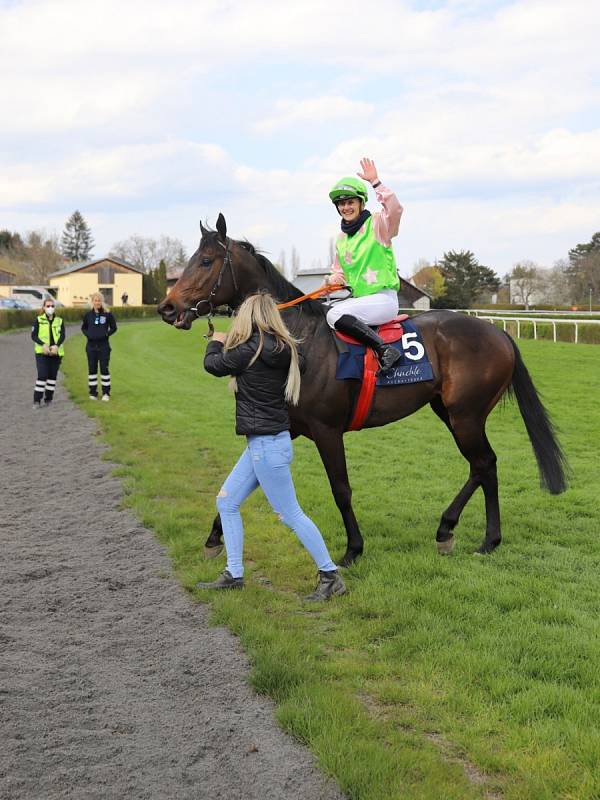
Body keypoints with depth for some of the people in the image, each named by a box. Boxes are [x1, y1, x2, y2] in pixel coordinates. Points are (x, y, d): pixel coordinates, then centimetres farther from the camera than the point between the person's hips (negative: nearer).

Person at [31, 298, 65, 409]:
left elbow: (62, 336, -1)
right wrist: (43, 344, -19)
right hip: (41, 352, -3)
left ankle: (48, 399, 17)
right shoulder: (38, 320, 4)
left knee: (52, 375, 6)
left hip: (56, 353, 3)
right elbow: (33, 335, -3)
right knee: (42, 375, -12)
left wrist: (56, 345, -20)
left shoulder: (59, 321, 9)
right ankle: (37, 400, -8)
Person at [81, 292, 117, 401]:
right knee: (92, 369, 7)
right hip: (91, 345, 2)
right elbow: (83, 327, 16)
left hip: (103, 345, -2)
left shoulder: (107, 314, -2)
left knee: (104, 368, -1)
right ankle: (93, 392, 15)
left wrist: (107, 334, -7)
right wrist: (87, 334, -1)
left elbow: (113, 327, 7)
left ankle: (106, 393, 6)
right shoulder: (88, 314, 4)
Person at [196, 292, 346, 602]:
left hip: (267, 445, -10)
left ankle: (330, 576, 6)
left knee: (290, 513, -3)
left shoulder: (250, 350, -19)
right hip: (265, 442, 10)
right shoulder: (281, 349, 6)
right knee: (226, 501, 15)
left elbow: (213, 365, -5)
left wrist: (216, 344, 16)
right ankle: (233, 575, 21)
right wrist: (227, 346, 20)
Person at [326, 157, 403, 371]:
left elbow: (395, 208, -26)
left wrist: (375, 181, -26)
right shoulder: (341, 238, 16)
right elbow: (338, 270, 26)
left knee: (335, 314, -29)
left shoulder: (378, 225, -4)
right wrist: (333, 278, 2)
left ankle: (384, 350, -27)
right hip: (357, 299, 8)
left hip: (384, 299, -8)